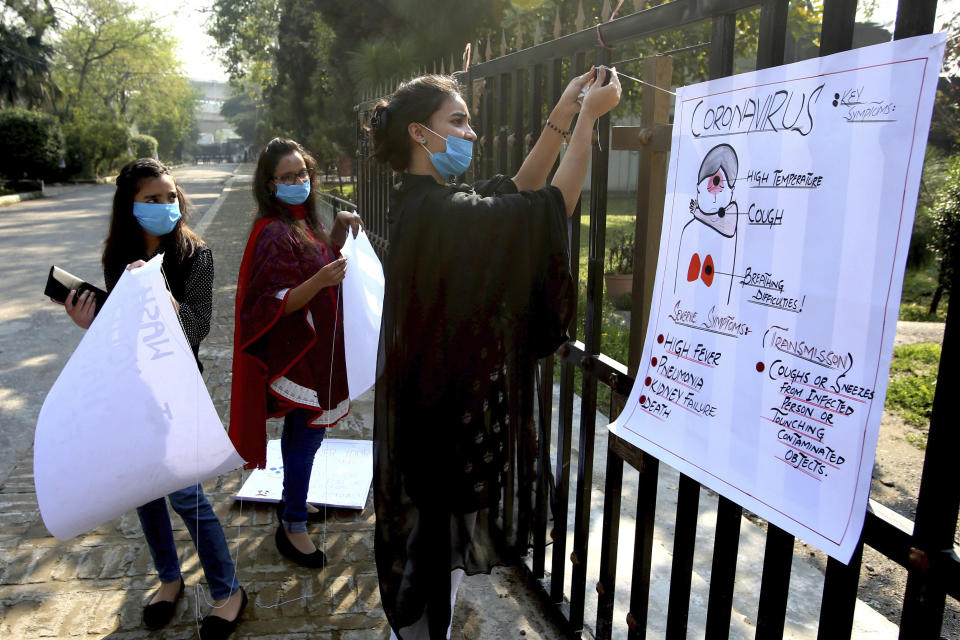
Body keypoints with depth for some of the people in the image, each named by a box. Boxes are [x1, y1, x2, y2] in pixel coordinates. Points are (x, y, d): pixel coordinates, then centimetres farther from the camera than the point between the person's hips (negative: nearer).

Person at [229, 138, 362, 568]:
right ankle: (293, 526, 18)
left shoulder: (301, 222, 7)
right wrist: (321, 281, -39)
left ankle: (293, 502, 39)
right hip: (299, 357, -9)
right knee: (306, 435, 1)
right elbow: (276, 306, -25)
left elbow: (321, 262, 21)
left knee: (300, 431, 21)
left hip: (313, 351, 10)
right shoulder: (276, 235, -22)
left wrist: (339, 232, 4)